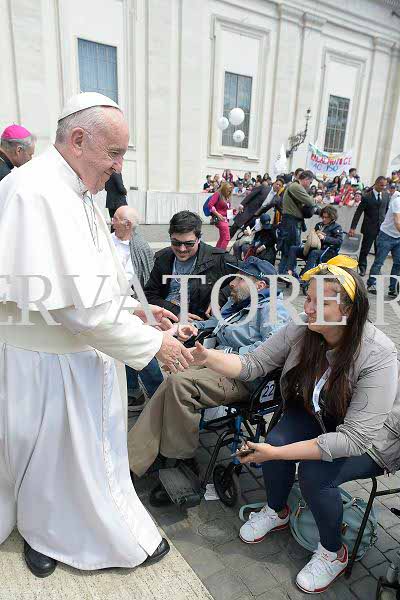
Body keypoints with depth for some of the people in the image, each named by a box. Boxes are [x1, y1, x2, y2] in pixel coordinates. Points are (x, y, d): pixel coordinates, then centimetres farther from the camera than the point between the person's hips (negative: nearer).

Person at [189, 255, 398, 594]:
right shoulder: (301, 331, -20)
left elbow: (354, 439, -34)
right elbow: (252, 366, -14)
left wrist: (276, 453, -36)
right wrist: (208, 358, -34)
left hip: (373, 438, -4)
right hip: (317, 416, 4)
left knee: (315, 472, -26)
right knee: (276, 442, -22)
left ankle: (333, 553, 6)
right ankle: (276, 512, 13)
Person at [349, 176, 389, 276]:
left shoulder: (386, 195, 4)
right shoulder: (367, 196, -8)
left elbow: (388, 210, 12)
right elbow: (358, 212, -8)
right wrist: (353, 228, -12)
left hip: (382, 227, 3)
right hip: (369, 228, -3)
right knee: (365, 249, 5)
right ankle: (362, 268, 20)